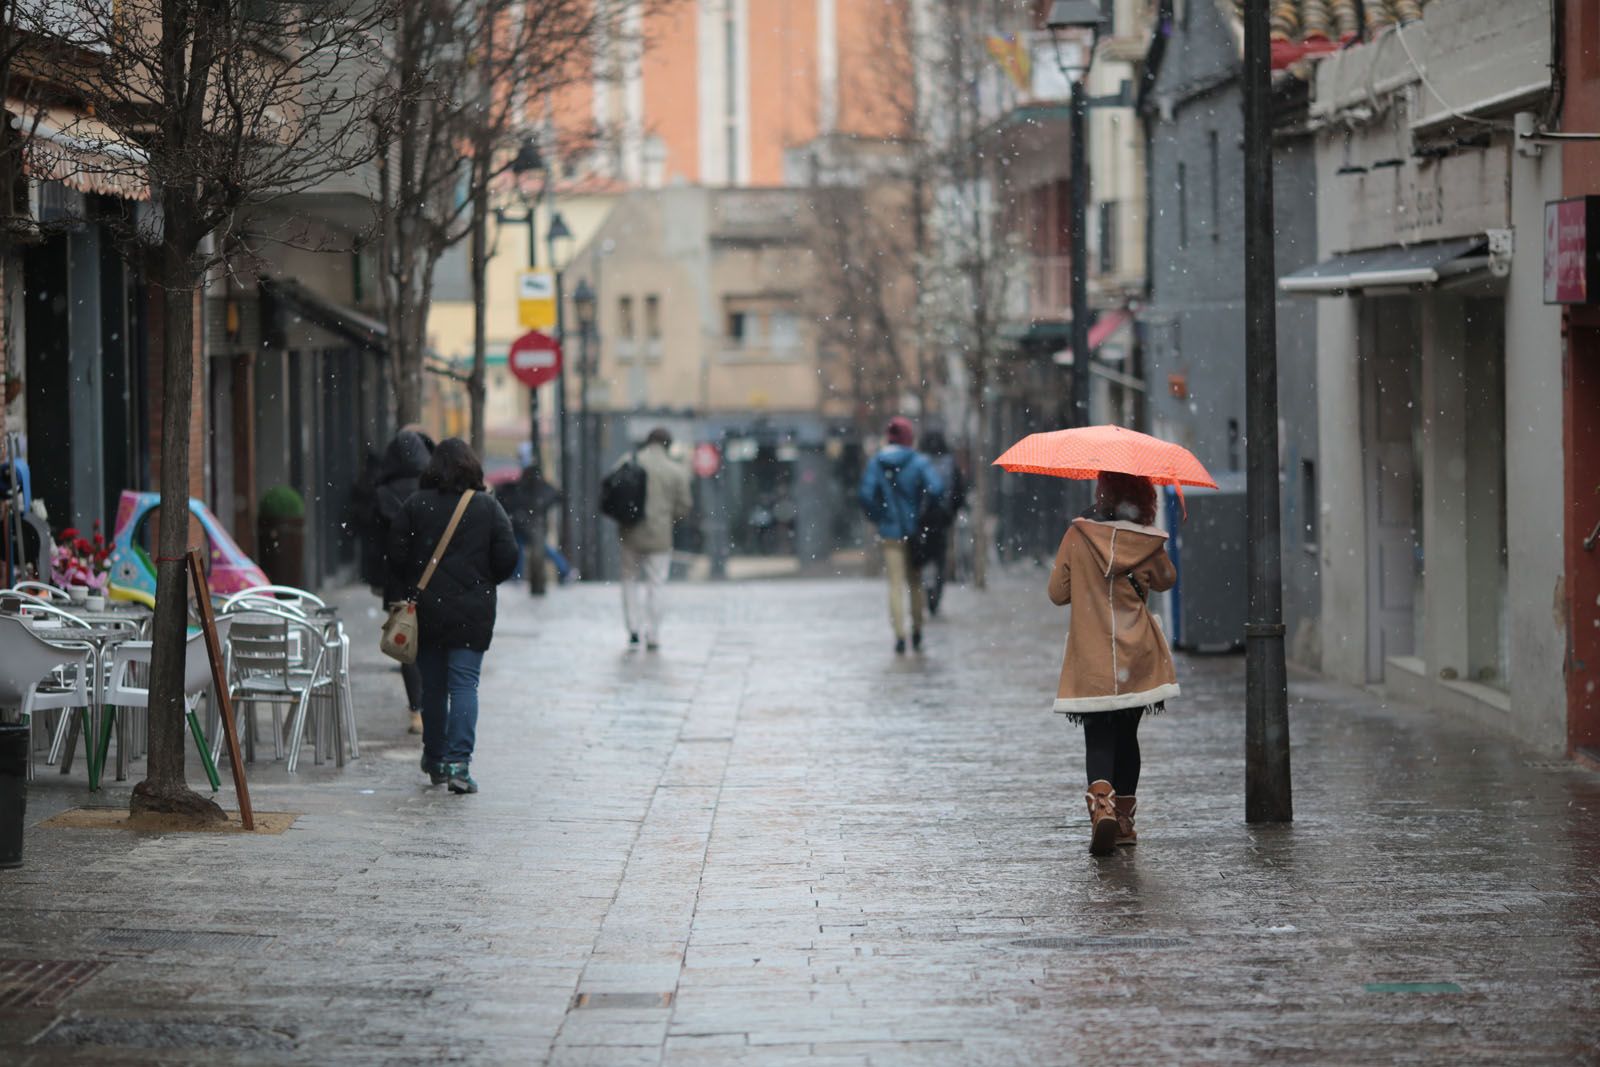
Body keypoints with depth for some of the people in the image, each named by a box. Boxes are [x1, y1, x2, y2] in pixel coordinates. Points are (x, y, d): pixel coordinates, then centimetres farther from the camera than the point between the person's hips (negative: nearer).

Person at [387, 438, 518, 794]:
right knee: (464, 684, -3)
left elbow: (396, 555, -4)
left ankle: (434, 759, 24)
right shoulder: (489, 507, -2)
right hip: (473, 613, -1)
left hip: (426, 609, 1)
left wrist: (411, 588, 12)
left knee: (432, 685, 13)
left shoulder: (415, 505, -1)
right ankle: (458, 762, -15)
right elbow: (508, 558, -5)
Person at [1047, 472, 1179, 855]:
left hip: (1092, 659, -2)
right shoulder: (1148, 542, -4)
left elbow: (1057, 592, -1)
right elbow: (1166, 580, 16)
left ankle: (1102, 801, -26)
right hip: (1138, 658, 2)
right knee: (1126, 734, 15)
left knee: (1099, 737, 0)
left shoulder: (1079, 535, -7)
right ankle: (1124, 820, 20)